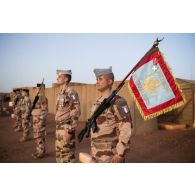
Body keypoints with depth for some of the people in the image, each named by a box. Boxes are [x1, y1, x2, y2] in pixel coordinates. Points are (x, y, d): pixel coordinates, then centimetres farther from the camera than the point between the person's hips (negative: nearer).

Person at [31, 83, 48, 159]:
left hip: (40, 120, -9)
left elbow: (44, 111, -20)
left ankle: (41, 152, 8)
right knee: (36, 136, 15)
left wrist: (41, 121, -19)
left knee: (40, 137, -2)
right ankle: (38, 150, 26)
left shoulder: (43, 99, -17)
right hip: (35, 120, 9)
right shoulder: (37, 98, 12)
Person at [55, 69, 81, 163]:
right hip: (59, 128, 10)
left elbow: (76, 113, -21)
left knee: (67, 154, -1)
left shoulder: (71, 93, -16)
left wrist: (70, 131, -23)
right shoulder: (60, 93, 14)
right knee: (59, 153, 17)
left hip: (67, 128, -10)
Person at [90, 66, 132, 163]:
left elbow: (126, 129, -20)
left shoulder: (118, 102, -16)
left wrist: (120, 154, -21)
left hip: (111, 154, -8)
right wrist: (92, 147, 17)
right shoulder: (98, 102, 11)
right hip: (97, 153, 8)